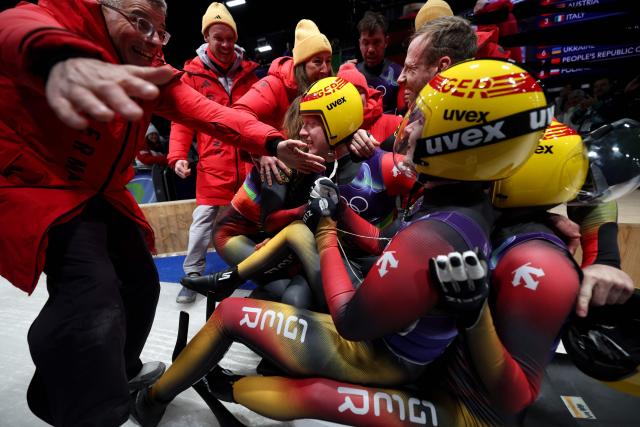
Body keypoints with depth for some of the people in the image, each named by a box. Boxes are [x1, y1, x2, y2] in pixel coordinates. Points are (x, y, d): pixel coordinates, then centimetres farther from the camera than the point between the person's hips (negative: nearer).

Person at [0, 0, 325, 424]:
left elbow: (207, 111, -7)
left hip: (99, 192, 8)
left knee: (140, 284, 14)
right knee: (92, 302, -25)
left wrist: (273, 143, -20)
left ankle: (122, 371, 40)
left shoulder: (151, 70, 5)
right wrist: (61, 59, -64)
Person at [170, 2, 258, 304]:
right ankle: (192, 276, 14)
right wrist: (178, 156, -10)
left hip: (248, 159, 3)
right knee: (203, 219, -2)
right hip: (213, 161, -2)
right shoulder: (192, 73, 2)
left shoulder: (248, 71, 10)